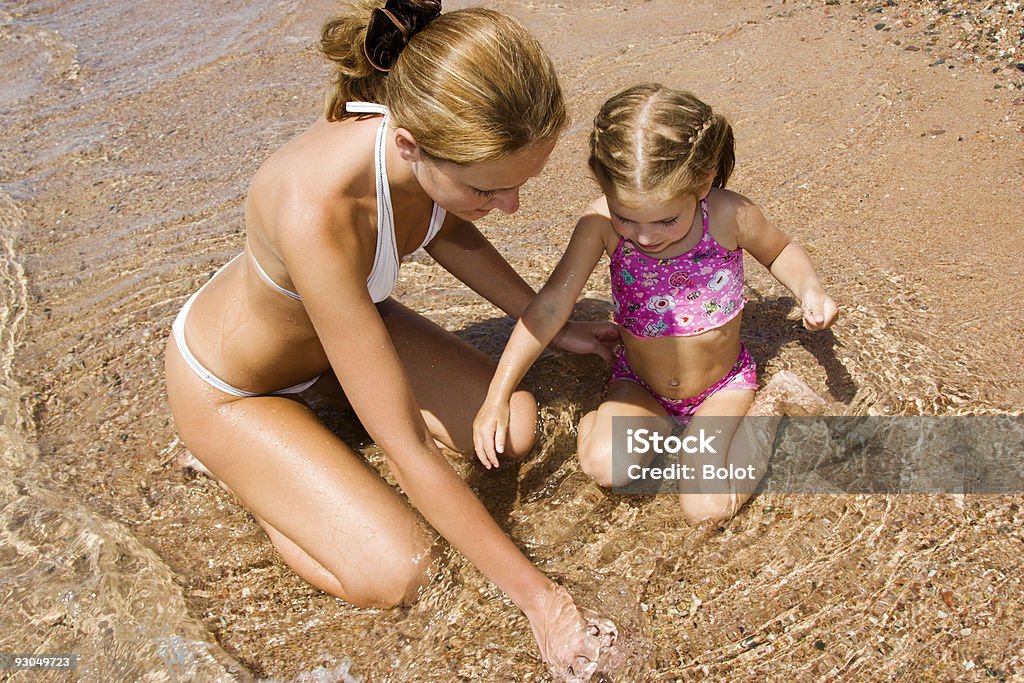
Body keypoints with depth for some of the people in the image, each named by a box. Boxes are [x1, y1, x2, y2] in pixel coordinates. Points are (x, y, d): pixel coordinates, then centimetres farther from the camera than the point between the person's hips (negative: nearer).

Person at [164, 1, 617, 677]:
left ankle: (343, 378, 17)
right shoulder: (318, 211, -44)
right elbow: (410, 452, -37)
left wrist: (552, 327, 8)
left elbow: (447, 231, 3)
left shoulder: (439, 136, -24)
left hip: (348, 316, 6)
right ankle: (241, 467, 9)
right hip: (229, 385, -6)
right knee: (398, 574, -15)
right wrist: (537, 595, -27)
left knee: (515, 429, -1)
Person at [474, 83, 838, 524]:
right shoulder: (601, 223, -22)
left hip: (722, 385, 0)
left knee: (706, 508, -14)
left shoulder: (729, 215, -22)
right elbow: (553, 304, -23)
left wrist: (809, 290, -21)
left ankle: (770, 406, 8)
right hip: (639, 384, 1)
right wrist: (497, 398, -25)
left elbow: (780, 251, 1)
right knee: (605, 466, -27)